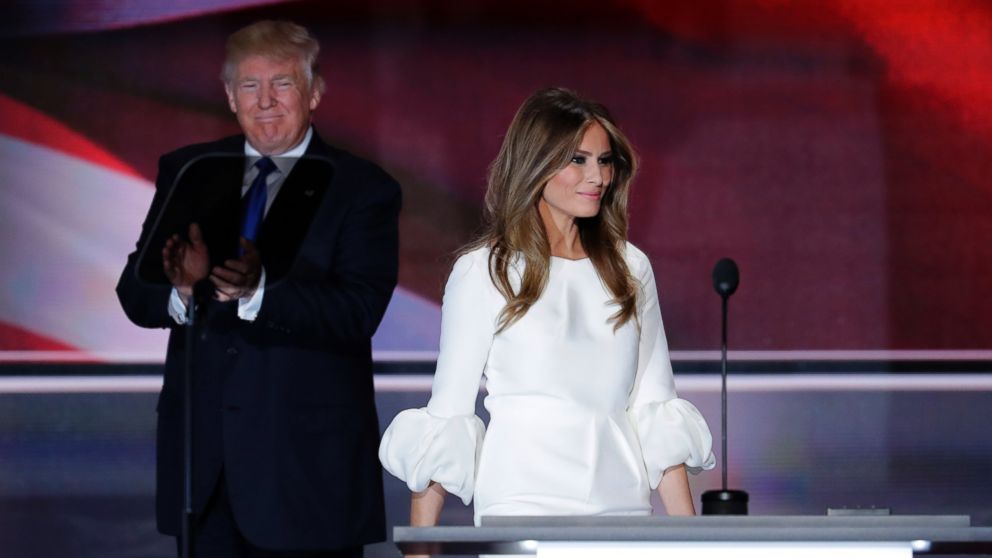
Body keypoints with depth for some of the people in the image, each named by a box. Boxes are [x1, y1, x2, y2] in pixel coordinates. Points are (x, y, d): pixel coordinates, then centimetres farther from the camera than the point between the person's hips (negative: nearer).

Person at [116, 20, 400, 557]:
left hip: (307, 459, -3)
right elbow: (135, 294, 5)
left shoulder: (362, 189, 0)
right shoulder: (187, 173, 11)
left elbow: (359, 312, -13)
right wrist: (181, 288, -19)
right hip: (201, 448, 3)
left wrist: (260, 291, -29)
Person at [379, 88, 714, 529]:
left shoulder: (630, 268, 12)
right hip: (524, 505, -4)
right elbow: (445, 414, 0)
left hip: (623, 505, 4)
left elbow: (655, 409, 13)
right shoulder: (484, 271, 1)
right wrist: (421, 542, -6)